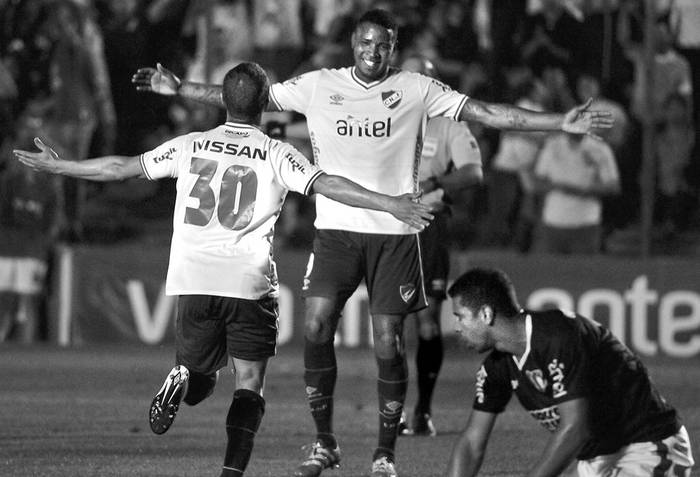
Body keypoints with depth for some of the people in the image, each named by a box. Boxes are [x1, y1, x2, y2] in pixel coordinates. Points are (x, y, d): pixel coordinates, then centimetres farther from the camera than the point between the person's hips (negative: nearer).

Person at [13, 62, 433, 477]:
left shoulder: (190, 146, 9)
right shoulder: (276, 155, 1)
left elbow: (122, 168, 13)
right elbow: (327, 185, -9)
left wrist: (57, 167, 25)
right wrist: (390, 204, -8)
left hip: (192, 282, 2)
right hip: (250, 284, -2)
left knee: (200, 374, 19)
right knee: (249, 385, 3)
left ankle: (181, 381, -17)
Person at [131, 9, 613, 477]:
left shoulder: (416, 90, 2)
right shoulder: (318, 86, 4)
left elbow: (487, 112, 0)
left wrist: (562, 122, -7)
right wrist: (177, 88, 2)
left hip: (395, 232, -1)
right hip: (335, 227, 1)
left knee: (389, 341, -5)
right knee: (316, 326, -12)